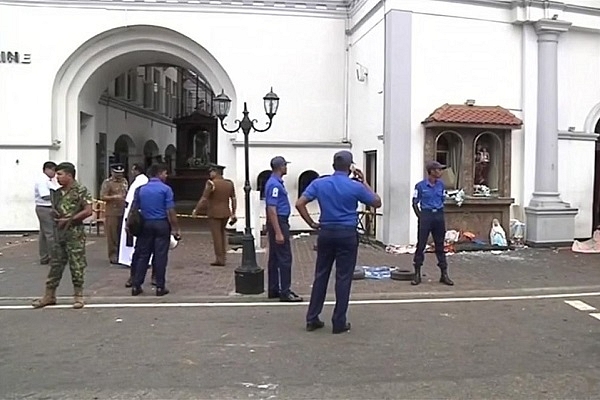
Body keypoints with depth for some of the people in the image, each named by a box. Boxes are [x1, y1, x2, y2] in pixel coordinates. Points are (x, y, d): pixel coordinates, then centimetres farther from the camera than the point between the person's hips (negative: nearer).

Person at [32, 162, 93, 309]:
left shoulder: (81, 190, -9)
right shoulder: (57, 192, 12)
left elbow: (88, 211, -15)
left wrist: (68, 220, -15)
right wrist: (54, 214, 0)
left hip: (75, 233, -7)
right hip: (59, 232, 7)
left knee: (76, 265, 0)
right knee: (55, 264, 11)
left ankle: (78, 296, 10)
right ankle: (50, 295, 19)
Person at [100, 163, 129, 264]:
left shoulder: (124, 181, 15)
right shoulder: (107, 183, -3)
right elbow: (102, 197, -10)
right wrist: (114, 197, -22)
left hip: (123, 212, 6)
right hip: (112, 213, -5)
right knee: (112, 235, -2)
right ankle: (113, 256, 6)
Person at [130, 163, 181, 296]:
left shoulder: (141, 189, 7)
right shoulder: (165, 189, -7)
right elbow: (170, 212, -12)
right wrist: (176, 229, -6)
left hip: (145, 224, 4)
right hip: (162, 224, -4)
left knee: (142, 255, 9)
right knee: (160, 256, 0)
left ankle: (136, 286, 10)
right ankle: (160, 287, 4)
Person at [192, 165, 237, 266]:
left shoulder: (211, 183, -13)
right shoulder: (229, 183, 4)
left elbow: (204, 199, -14)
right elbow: (233, 199, 7)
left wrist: (196, 210, -3)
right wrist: (233, 213, 13)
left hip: (214, 213, -6)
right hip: (226, 213, 6)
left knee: (216, 235, 2)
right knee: (222, 232, 20)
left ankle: (219, 259, 6)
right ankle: (223, 256, 21)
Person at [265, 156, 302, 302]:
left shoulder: (276, 182, 14)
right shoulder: (274, 184, -18)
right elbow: (271, 209, -23)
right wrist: (278, 233, -26)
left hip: (279, 222, 11)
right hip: (278, 223, -11)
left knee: (275, 258, 12)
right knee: (284, 258, -8)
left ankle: (274, 290, 18)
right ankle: (285, 292, -4)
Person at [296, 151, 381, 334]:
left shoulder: (319, 183, 0)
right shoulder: (355, 186, -7)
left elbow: (299, 204, -6)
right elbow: (377, 203, 5)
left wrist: (312, 224, 2)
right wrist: (364, 182, 10)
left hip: (326, 233, 3)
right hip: (347, 234, -3)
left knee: (321, 276, 12)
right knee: (343, 278, 3)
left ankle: (312, 318, 16)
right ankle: (339, 322, 8)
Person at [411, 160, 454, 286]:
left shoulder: (440, 184, 7)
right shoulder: (420, 186, -6)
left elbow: (442, 201, 16)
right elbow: (415, 203, -1)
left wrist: (440, 216, 10)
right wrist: (420, 217, -3)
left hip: (438, 215, 4)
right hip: (426, 215, -4)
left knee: (440, 245, 9)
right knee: (421, 245, 0)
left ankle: (444, 274, 15)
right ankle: (417, 274, 9)